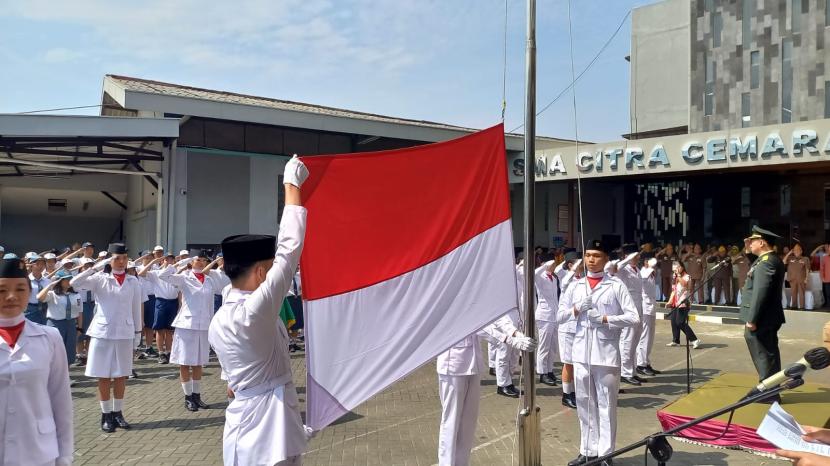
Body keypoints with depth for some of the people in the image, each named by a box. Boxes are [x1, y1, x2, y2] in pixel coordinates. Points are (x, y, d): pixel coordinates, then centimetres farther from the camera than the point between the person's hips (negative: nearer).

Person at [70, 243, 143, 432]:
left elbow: (136, 309, 8)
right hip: (102, 332, -2)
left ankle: (118, 413, 21)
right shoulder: (100, 279, -3)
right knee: (104, 375, 5)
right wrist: (96, 267, -21)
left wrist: (138, 332, 8)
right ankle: (106, 415, 15)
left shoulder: (133, 281, 4)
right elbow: (74, 283, -18)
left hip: (124, 333, 2)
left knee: (121, 375, 10)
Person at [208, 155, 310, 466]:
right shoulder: (254, 312, -22)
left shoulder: (219, 322, 5)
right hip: (268, 441, -9)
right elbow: (289, 250, -20)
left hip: (243, 434, 9)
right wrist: (292, 185, -12)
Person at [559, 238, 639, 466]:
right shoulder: (575, 286, 10)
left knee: (606, 404, 4)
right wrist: (576, 309, -7)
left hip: (606, 353, -4)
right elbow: (559, 316, 11)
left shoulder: (616, 285, -2)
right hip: (581, 352, 4)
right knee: (584, 404, 11)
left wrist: (605, 319, -15)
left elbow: (634, 317, -6)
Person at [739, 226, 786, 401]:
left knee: (764, 357, -2)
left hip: (761, 320, -10)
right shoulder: (771, 259, 12)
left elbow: (760, 293, -26)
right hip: (768, 318, 11)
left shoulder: (766, 262, -21)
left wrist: (752, 319, -23)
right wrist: (749, 251, 16)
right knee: (768, 355, 17)